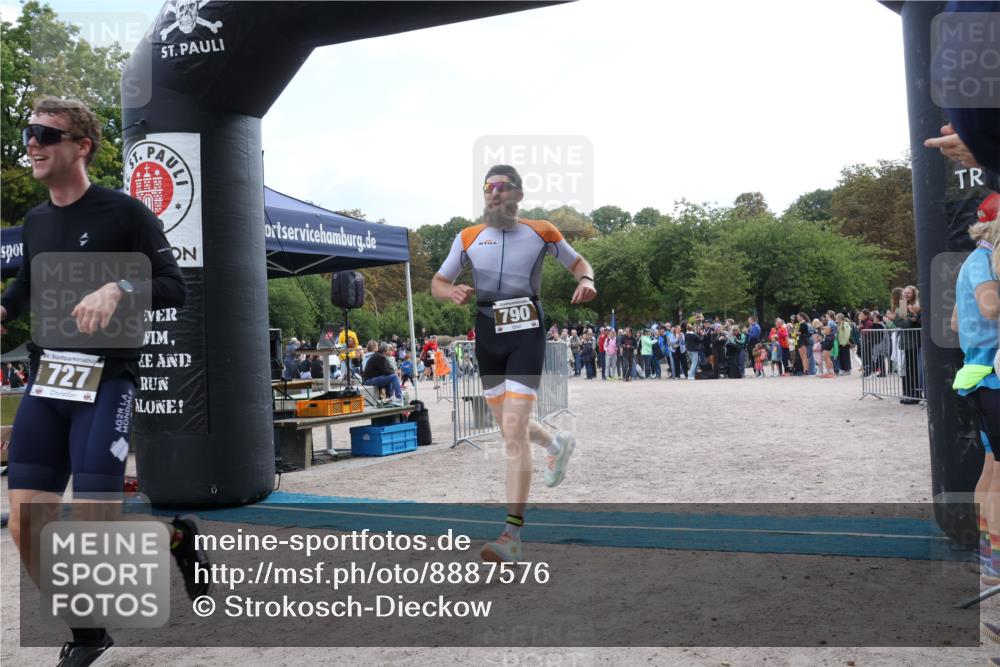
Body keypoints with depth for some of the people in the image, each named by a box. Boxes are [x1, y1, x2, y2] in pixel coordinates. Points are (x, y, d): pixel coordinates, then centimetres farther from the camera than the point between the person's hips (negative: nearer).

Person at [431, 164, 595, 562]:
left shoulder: (541, 232, 2)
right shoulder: (468, 238, 5)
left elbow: (578, 262, 14)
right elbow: (437, 283, 10)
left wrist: (587, 281, -9)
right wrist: (452, 293, -14)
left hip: (527, 331, -4)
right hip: (487, 334, 4)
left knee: (513, 431, -14)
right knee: (508, 427, 16)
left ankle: (512, 536, -11)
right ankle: (557, 444, 51)